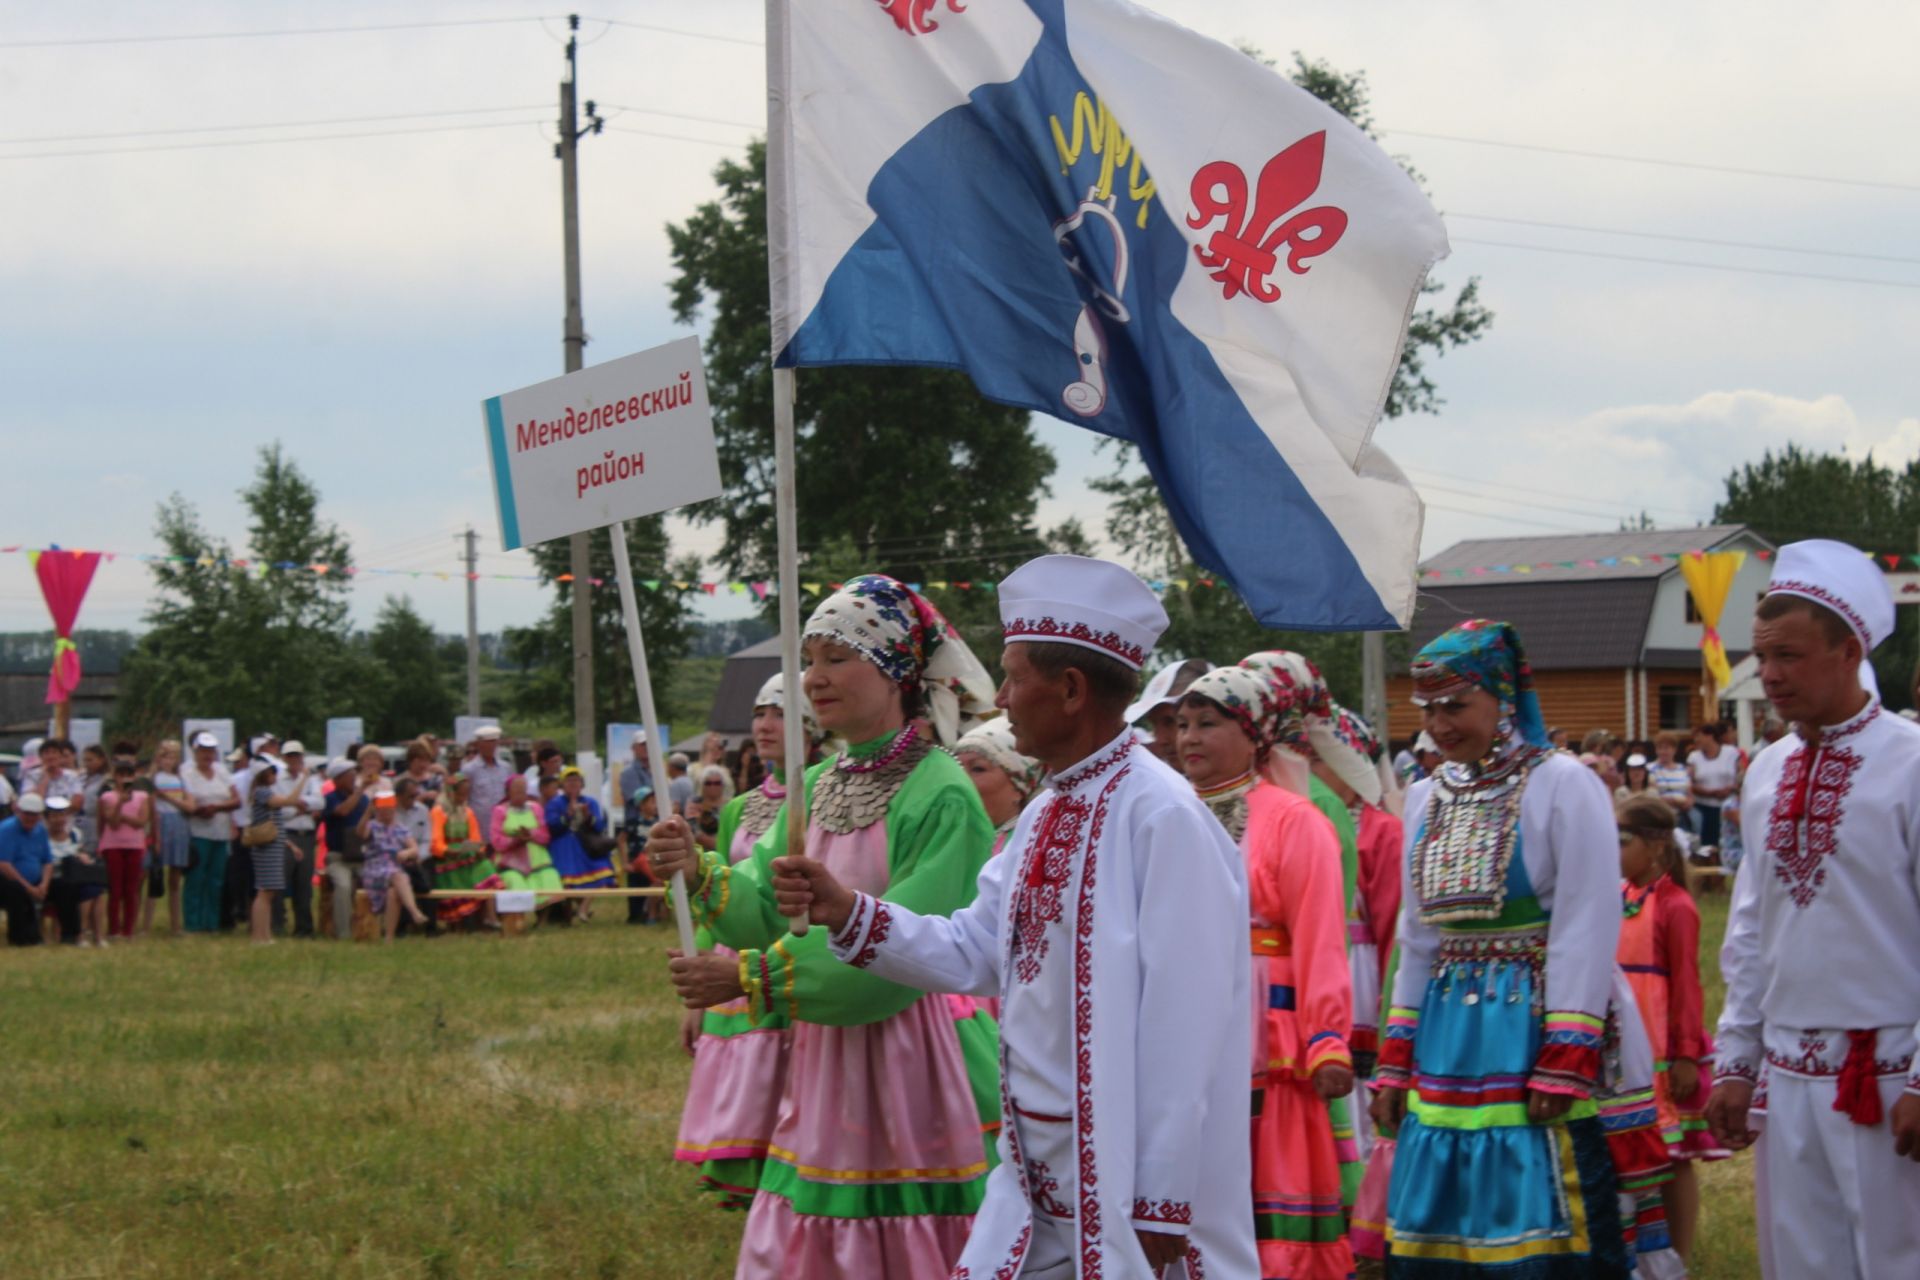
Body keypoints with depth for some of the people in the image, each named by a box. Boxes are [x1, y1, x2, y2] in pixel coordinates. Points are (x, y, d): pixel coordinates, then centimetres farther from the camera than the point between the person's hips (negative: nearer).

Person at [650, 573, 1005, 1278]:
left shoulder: (942, 797, -13)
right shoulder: (818, 787, 10)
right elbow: (770, 909, 8)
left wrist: (752, 976, -19)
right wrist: (702, 874, -12)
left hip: (917, 1063, -7)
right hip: (823, 1067, 7)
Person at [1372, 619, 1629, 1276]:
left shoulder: (1561, 784, -6)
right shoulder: (1428, 798, 13)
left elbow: (1587, 931, -10)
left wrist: (1566, 1062, -16)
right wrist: (1395, 1059, 13)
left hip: (1528, 1024, -6)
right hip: (1446, 1036, 6)